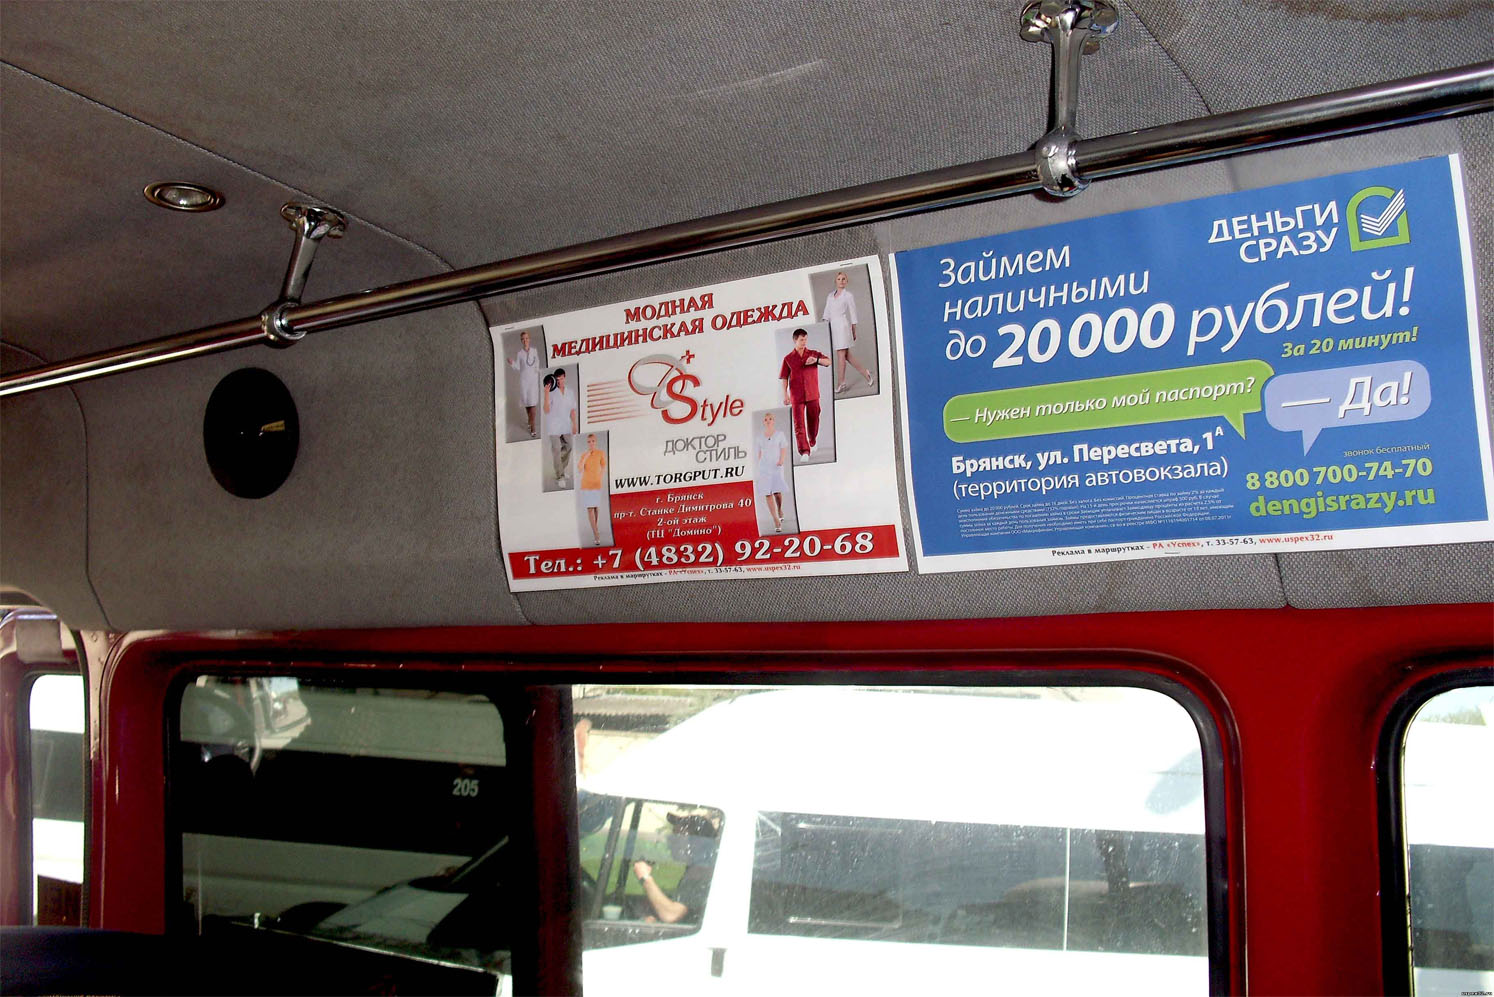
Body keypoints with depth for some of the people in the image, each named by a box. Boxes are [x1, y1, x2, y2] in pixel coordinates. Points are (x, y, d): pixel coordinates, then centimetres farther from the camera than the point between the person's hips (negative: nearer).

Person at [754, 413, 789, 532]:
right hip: (764, 467, 2)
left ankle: (780, 510, 28)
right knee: (768, 494, -7)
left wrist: (781, 460, -16)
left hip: (776, 467, -2)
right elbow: (759, 453, 15)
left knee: (777, 492, -6)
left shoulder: (779, 434, 4)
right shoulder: (760, 437, 11)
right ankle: (776, 521, -7)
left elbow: (784, 450, 2)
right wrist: (758, 469, 13)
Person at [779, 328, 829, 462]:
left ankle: (813, 441, 40)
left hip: (812, 394, 2)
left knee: (813, 419, 13)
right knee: (799, 423, -9)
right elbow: (783, 378, 3)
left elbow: (828, 362, -4)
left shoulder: (813, 354, 7)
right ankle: (804, 451, -14)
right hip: (796, 396, -2)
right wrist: (785, 394, -6)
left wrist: (816, 360, -23)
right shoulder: (788, 359, 4)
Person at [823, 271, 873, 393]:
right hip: (833, 327, 6)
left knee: (841, 355, -5)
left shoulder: (848, 296, -1)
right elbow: (826, 313, 14)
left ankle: (840, 383, 0)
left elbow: (853, 314, 0)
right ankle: (866, 373, 18)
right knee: (846, 355, 8)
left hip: (843, 326, -6)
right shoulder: (830, 296, 15)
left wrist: (854, 331, 0)